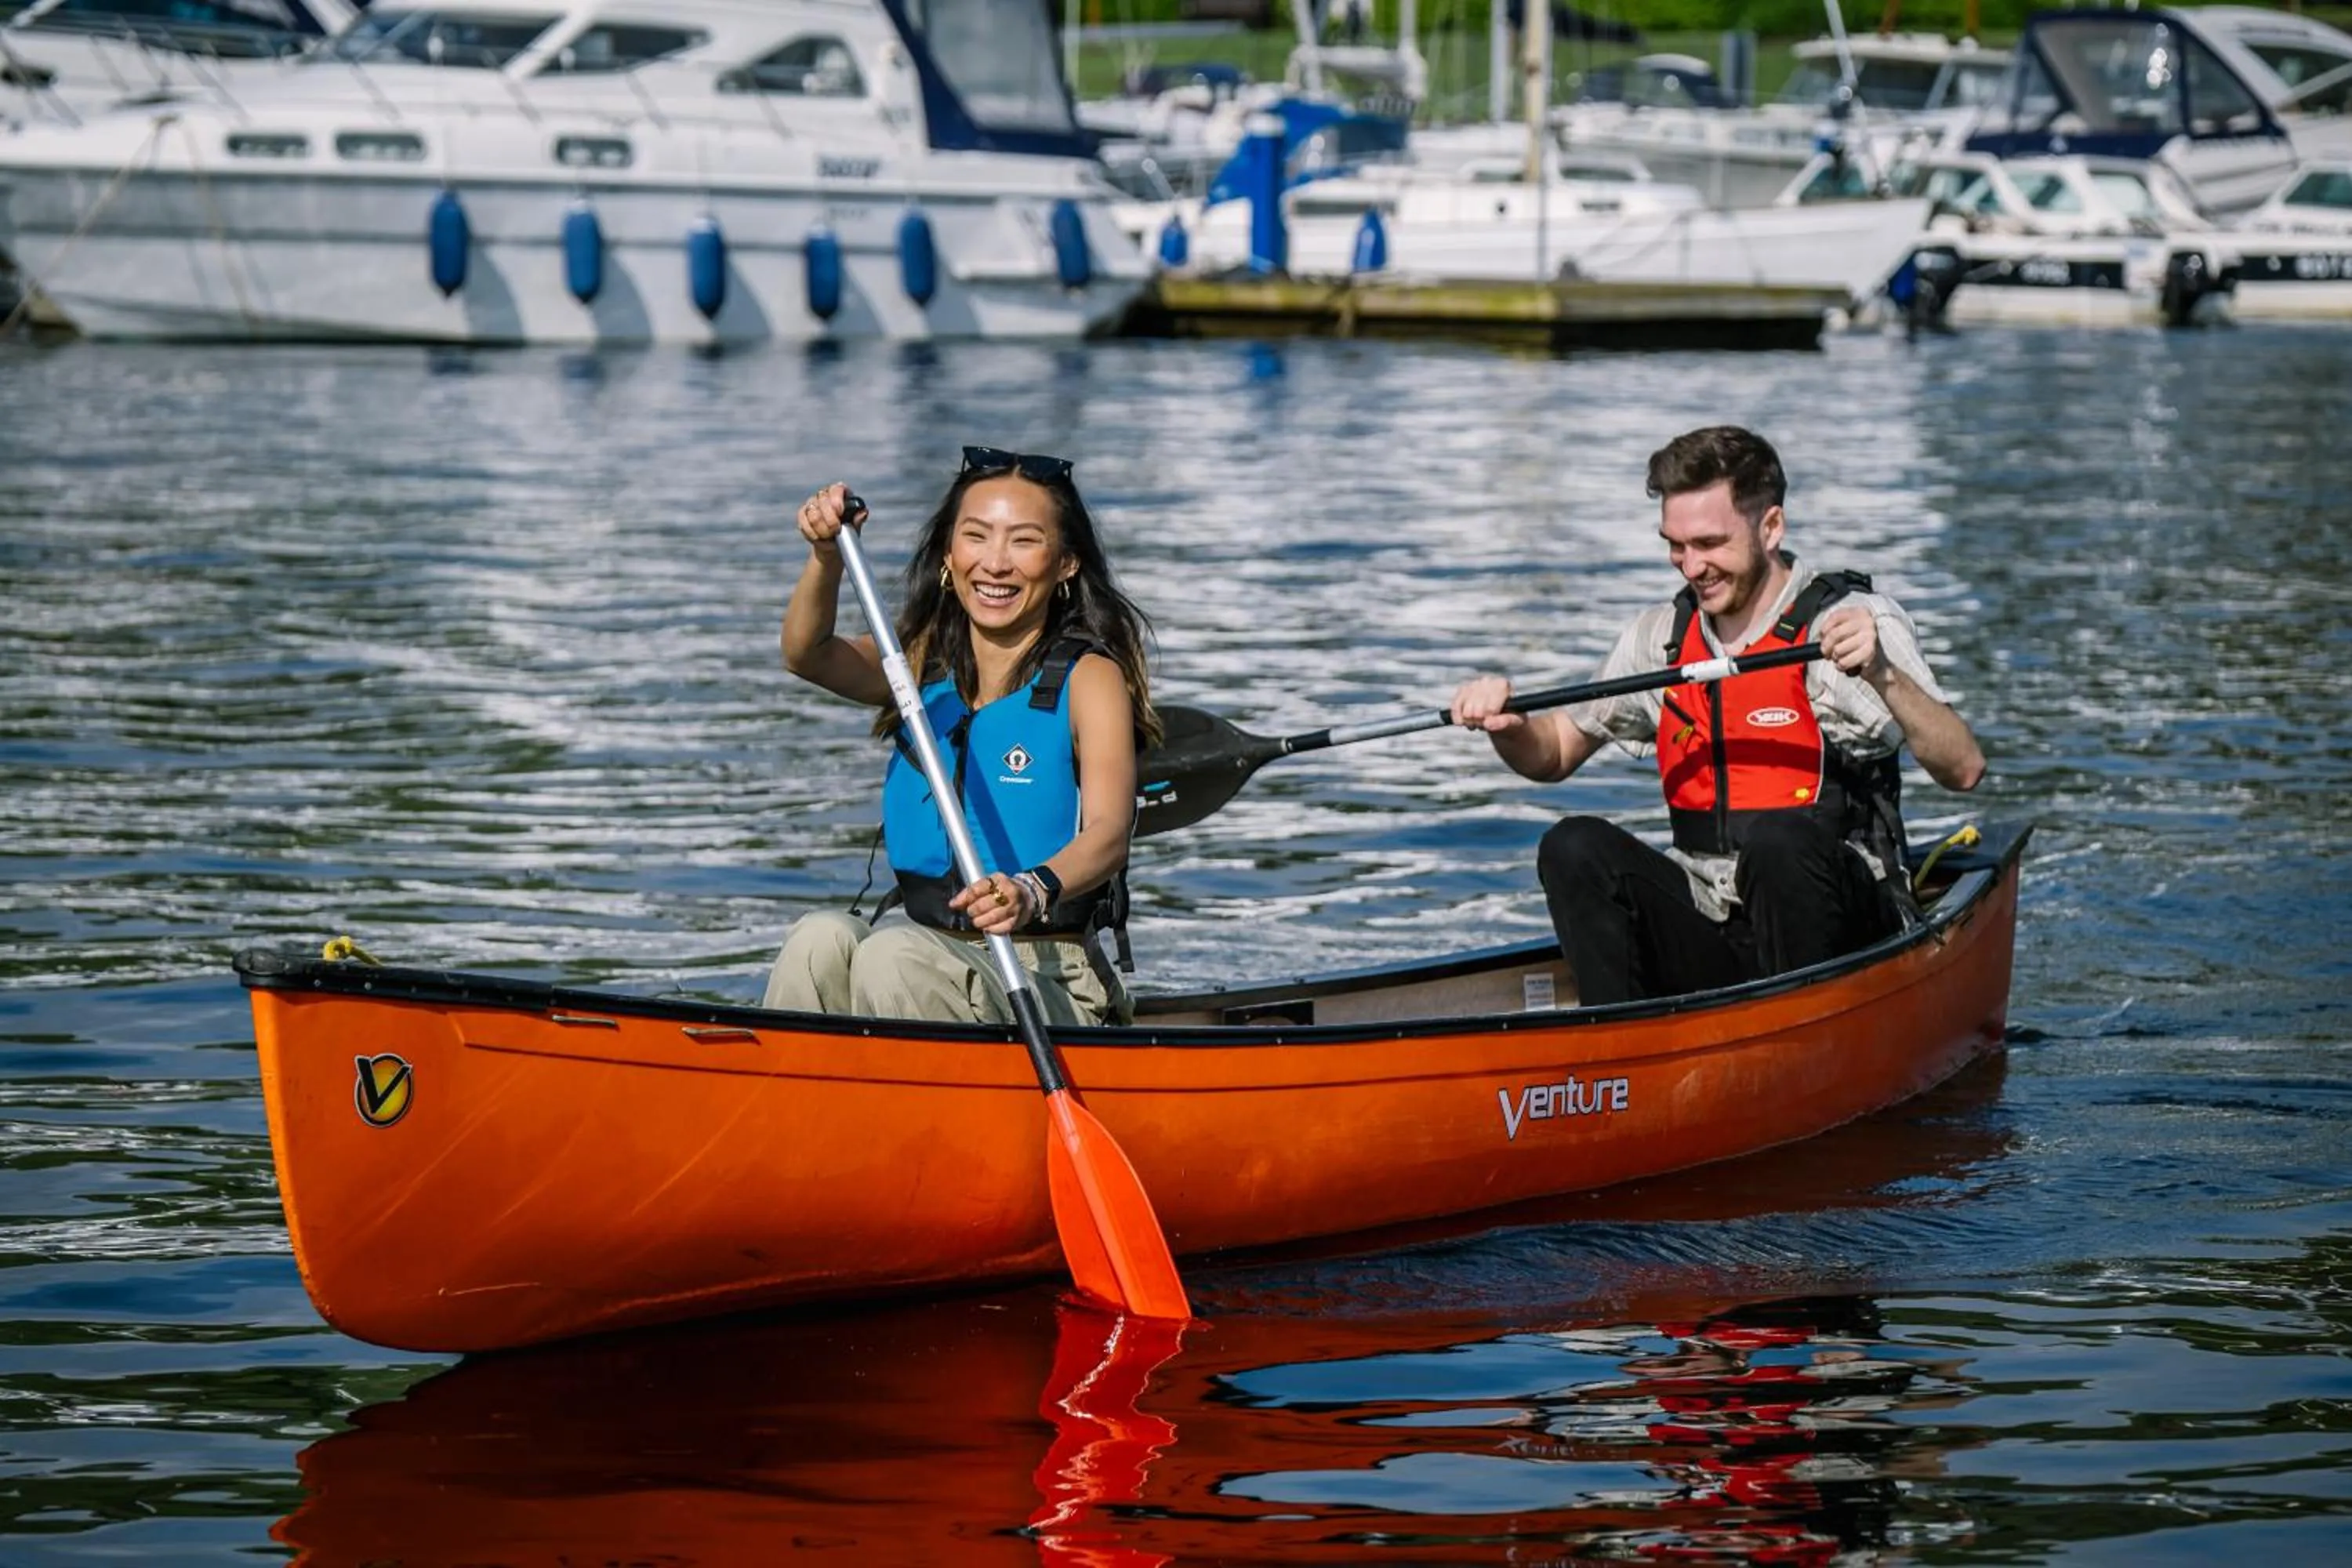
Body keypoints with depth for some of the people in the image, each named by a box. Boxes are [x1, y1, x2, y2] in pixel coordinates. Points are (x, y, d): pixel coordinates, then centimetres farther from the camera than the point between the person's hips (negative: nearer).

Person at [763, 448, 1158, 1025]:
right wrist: (828, 559, -27)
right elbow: (807, 656, -7)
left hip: (1048, 983, -4)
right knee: (819, 940, -27)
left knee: (891, 958, -32)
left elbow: (1108, 831, -20)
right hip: (920, 948, 4)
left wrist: (1033, 892, -42)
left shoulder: (1089, 678, -3)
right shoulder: (924, 664, 13)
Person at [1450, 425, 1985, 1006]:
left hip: (1835, 932, -4)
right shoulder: (1662, 636, 10)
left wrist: (1882, 673, -34)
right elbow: (1554, 755, 19)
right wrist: (1506, 727, -4)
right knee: (1575, 847, -17)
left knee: (1780, 845, -34)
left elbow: (1963, 770, -18)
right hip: (1711, 944, 5)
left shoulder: (1853, 622, -7)